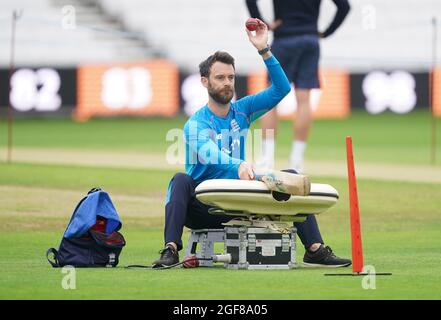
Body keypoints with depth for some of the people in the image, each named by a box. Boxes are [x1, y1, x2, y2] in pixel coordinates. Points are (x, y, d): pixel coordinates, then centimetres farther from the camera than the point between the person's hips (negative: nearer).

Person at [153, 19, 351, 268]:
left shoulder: (242, 110, 9)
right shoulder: (196, 124, -10)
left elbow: (281, 89, 4)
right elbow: (207, 154, -31)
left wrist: (264, 50, -8)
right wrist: (239, 165, -51)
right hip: (204, 208, -5)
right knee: (181, 180, -35)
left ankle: (315, 249, -13)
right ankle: (171, 250, -42)